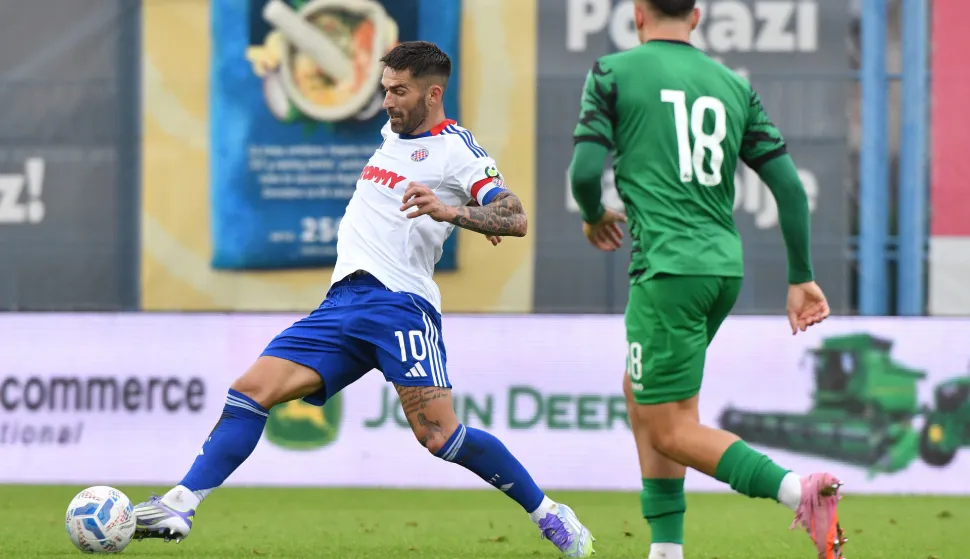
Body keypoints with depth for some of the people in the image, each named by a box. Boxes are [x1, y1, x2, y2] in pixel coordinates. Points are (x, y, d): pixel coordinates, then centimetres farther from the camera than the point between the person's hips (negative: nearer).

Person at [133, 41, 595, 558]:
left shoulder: (456, 148, -2)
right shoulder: (393, 134, 21)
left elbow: (516, 219, -11)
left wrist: (451, 211, -28)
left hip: (400, 302, -7)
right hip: (344, 300, 7)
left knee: (438, 436, -17)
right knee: (250, 391, -7)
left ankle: (549, 516, -2)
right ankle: (180, 506, -12)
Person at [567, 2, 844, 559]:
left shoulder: (613, 72, 0)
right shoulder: (735, 85, 13)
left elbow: (585, 171, -8)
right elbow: (789, 184, 8)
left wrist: (594, 217, 15)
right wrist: (802, 277, 14)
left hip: (668, 266, -6)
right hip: (725, 266, 7)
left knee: (673, 430, -4)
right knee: (641, 394, 23)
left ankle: (798, 489, -27)